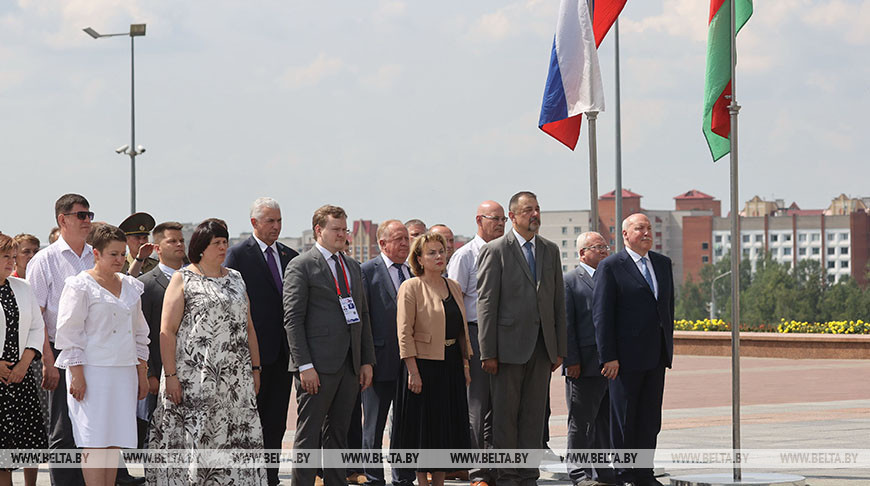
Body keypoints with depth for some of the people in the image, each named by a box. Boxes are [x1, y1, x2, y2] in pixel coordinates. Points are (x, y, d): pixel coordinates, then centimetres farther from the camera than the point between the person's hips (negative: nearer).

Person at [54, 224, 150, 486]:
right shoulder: (80, 286, -3)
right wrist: (77, 375, -13)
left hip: (124, 372, 6)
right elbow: (69, 332, -7)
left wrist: (142, 373, 15)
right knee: (95, 442, -9)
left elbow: (139, 333, 21)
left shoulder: (130, 287, 16)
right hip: (93, 372, -6)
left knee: (115, 442, 3)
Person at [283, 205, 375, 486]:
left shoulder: (353, 267, 18)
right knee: (309, 434, -5)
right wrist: (304, 366, -16)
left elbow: (363, 315, 19)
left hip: (350, 366, 7)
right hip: (318, 365, -7)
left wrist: (367, 361, 11)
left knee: (338, 433, 11)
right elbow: (293, 320, -9)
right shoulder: (300, 267, -4)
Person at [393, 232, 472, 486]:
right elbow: (404, 332, -12)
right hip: (424, 364, -6)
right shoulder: (411, 288, -7)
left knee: (448, 425, 8)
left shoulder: (453, 287, 12)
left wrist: (465, 365, 11)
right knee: (424, 425, -1)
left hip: (451, 365, 6)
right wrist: (413, 371, -17)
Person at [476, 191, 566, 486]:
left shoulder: (550, 250, 13)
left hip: (542, 347, 5)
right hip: (509, 345, -5)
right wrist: (488, 352, -11)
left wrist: (560, 348, 9)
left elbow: (558, 302, 14)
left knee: (534, 414, 6)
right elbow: (486, 303, -6)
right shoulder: (495, 251, -3)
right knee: (505, 415, 0)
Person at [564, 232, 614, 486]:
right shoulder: (570, 281, -2)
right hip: (585, 366, -6)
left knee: (608, 421, 9)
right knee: (582, 422, 1)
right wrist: (571, 360, -14)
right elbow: (566, 324, -8)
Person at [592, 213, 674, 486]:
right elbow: (601, 314, -9)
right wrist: (608, 357, -14)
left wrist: (668, 346, 14)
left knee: (650, 418, 8)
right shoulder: (611, 267, -6)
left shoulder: (663, 264, 13)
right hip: (626, 358, -6)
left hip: (656, 356, 6)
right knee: (623, 419, 2)